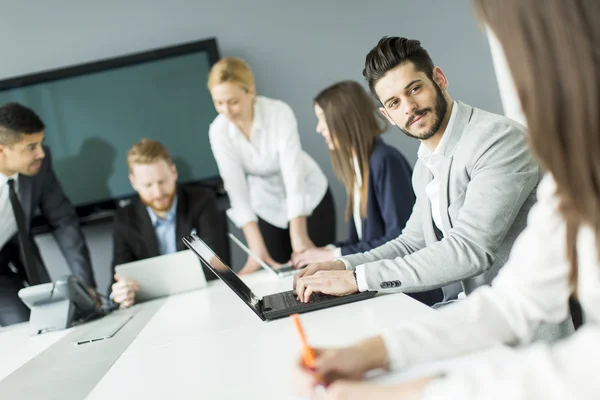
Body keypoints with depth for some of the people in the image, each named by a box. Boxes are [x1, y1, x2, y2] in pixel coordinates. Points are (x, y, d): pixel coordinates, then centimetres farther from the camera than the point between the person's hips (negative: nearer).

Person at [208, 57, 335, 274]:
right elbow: (236, 188, -24)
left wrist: (298, 237, -41)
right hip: (267, 208, 2)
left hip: (309, 197, -2)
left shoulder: (279, 112, -27)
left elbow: (293, 172, -34)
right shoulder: (219, 131, -18)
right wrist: (256, 247, -33)